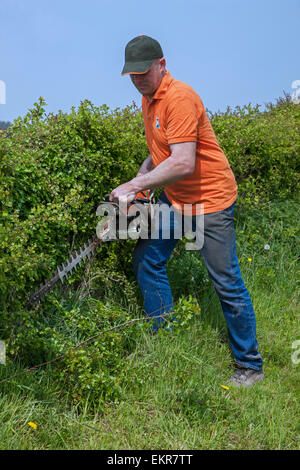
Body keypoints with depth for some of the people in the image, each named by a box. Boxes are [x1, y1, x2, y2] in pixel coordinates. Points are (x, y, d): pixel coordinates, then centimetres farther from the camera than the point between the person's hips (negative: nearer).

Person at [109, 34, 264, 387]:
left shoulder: (179, 97, -21)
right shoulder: (147, 98, 9)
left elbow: (183, 164, -30)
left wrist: (135, 186, -25)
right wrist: (143, 173, 3)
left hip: (209, 199, -9)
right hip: (173, 198, 9)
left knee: (227, 283, -2)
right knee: (146, 260, 7)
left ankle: (250, 366, 16)